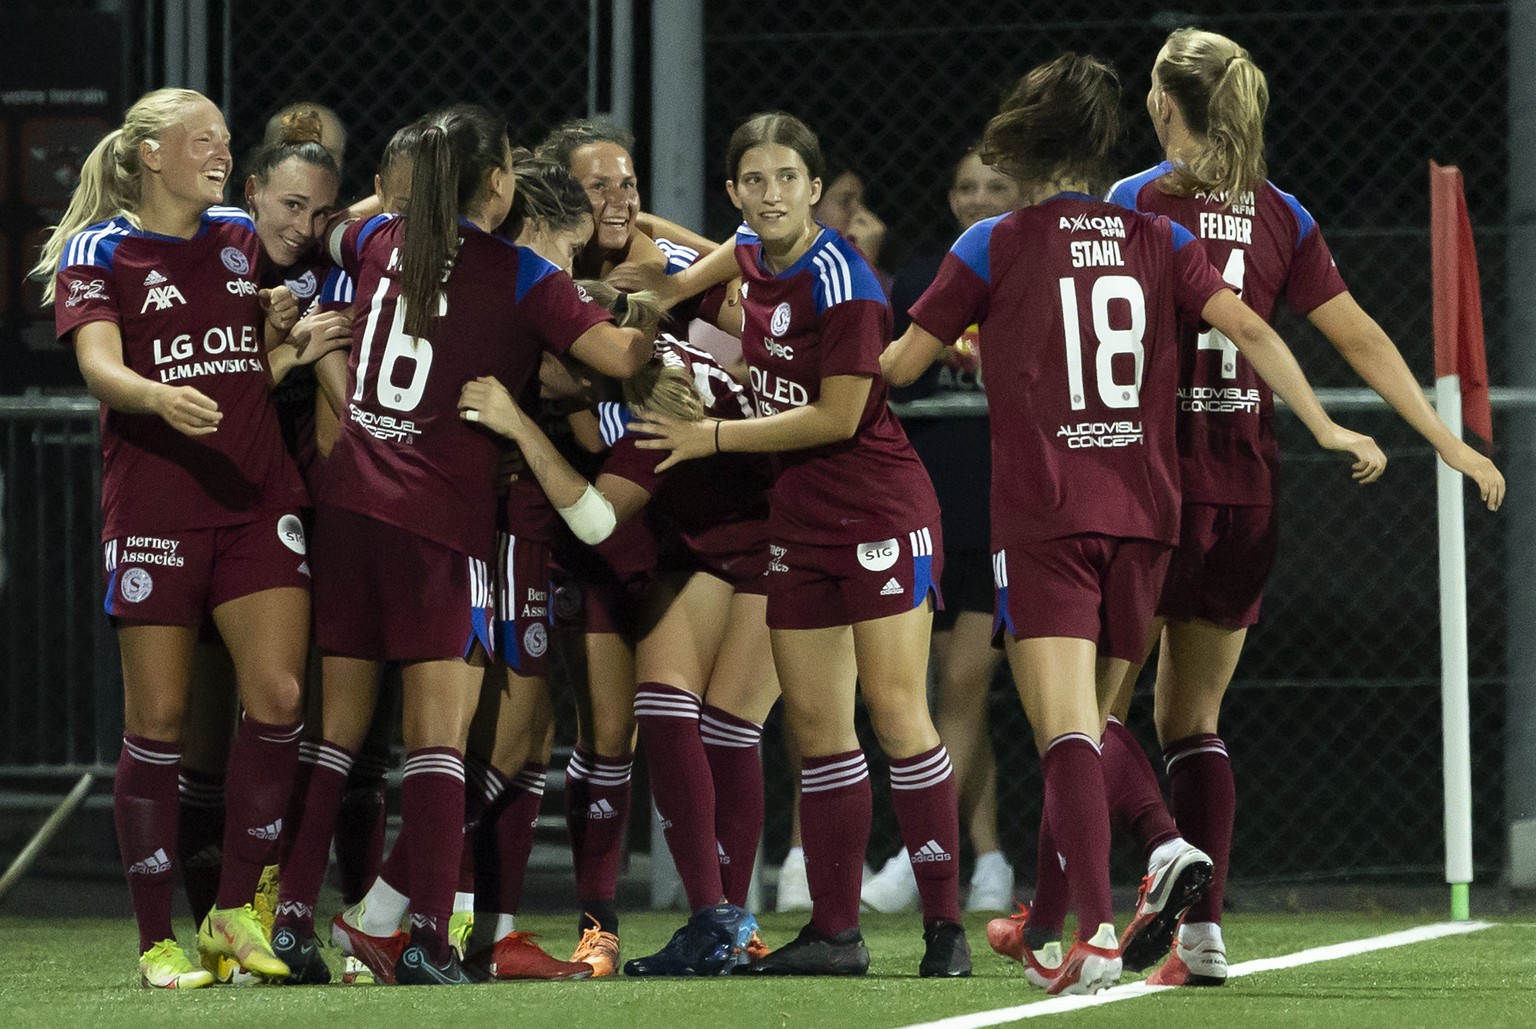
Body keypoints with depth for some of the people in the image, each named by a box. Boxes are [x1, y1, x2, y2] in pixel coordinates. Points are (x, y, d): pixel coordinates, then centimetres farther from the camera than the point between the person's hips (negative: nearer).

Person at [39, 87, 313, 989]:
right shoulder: (97, 252, 0)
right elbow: (100, 365, -16)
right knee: (159, 718, -3)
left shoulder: (242, 237, 14)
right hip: (153, 501, -4)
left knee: (278, 693, -10)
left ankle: (238, 911, 2)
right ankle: (158, 940, 4)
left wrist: (282, 332, 7)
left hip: (258, 498, 4)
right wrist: (159, 397, -35)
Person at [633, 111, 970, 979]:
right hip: (798, 518, 8)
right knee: (815, 722, 6)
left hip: (879, 512, -8)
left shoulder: (840, 279, -16)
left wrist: (714, 439, -11)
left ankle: (946, 927, -5)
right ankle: (835, 932, 10)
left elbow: (838, 417, -16)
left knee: (896, 713, -10)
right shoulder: (746, 261, 6)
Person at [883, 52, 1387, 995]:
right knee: (1090, 723, 18)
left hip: (1042, 520, -4)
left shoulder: (994, 246, 3)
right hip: (1143, 515, 4)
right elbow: (1247, 328, -1)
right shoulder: (1159, 242, 11)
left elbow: (899, 363, 8)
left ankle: (1099, 931, -28)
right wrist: (1326, 427, -1)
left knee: (1067, 732, -13)